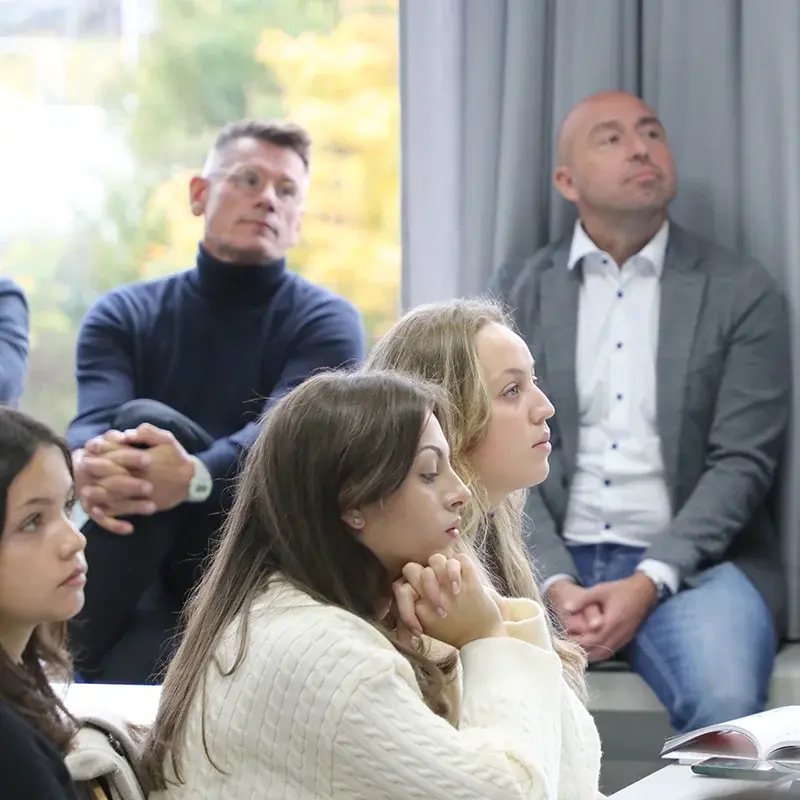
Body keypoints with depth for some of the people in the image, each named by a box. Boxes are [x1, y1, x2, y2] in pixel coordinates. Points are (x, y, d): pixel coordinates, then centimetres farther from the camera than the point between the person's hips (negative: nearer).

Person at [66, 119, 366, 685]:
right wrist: (89, 464, -37)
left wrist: (194, 478, -41)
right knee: (142, 423, -26)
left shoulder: (326, 322, 1)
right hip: (150, 577, 2)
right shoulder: (124, 316, 9)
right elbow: (95, 421, -10)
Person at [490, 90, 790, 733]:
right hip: (552, 563, 1)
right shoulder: (518, 293, 11)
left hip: (690, 560, -1)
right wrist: (554, 583, -14)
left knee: (726, 707, -32)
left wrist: (650, 582, -15)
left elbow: (742, 462, -2)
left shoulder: (743, 292, 6)